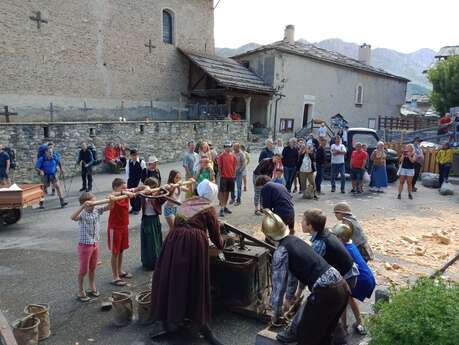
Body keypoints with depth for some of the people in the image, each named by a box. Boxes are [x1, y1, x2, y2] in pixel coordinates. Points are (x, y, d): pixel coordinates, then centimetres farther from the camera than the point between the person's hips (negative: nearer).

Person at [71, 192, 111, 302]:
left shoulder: (97, 211, -3)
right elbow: (72, 218, -40)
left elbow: (108, 207, -4)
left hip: (95, 244, 6)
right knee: (84, 270, 7)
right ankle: (81, 292, 22)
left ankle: (92, 288, 34)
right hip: (85, 245, -6)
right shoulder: (82, 214, -20)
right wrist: (83, 206, -51)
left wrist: (111, 201, -26)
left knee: (93, 268, 19)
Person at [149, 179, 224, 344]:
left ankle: (166, 321, 17)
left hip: (174, 241, 4)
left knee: (171, 279, 11)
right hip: (194, 243, -4)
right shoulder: (209, 209, 9)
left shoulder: (184, 204, 22)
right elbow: (215, 235, 13)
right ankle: (201, 323, 19)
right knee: (196, 282, 7)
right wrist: (221, 245, 33)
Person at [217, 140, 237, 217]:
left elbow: (234, 166, 13)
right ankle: (222, 209, -4)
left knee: (227, 192, 13)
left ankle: (225, 207, 24)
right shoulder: (221, 156, -5)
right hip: (224, 177, -5)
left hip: (231, 177, 5)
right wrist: (220, 175, -8)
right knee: (222, 192, -5)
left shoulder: (233, 156, 8)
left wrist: (234, 175, 9)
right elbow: (219, 167, -5)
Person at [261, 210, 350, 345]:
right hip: (341, 286, 8)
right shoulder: (295, 240, 15)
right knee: (323, 334, 26)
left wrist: (276, 312, 10)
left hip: (326, 292, -8)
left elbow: (279, 284, -5)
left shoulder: (280, 251, -10)